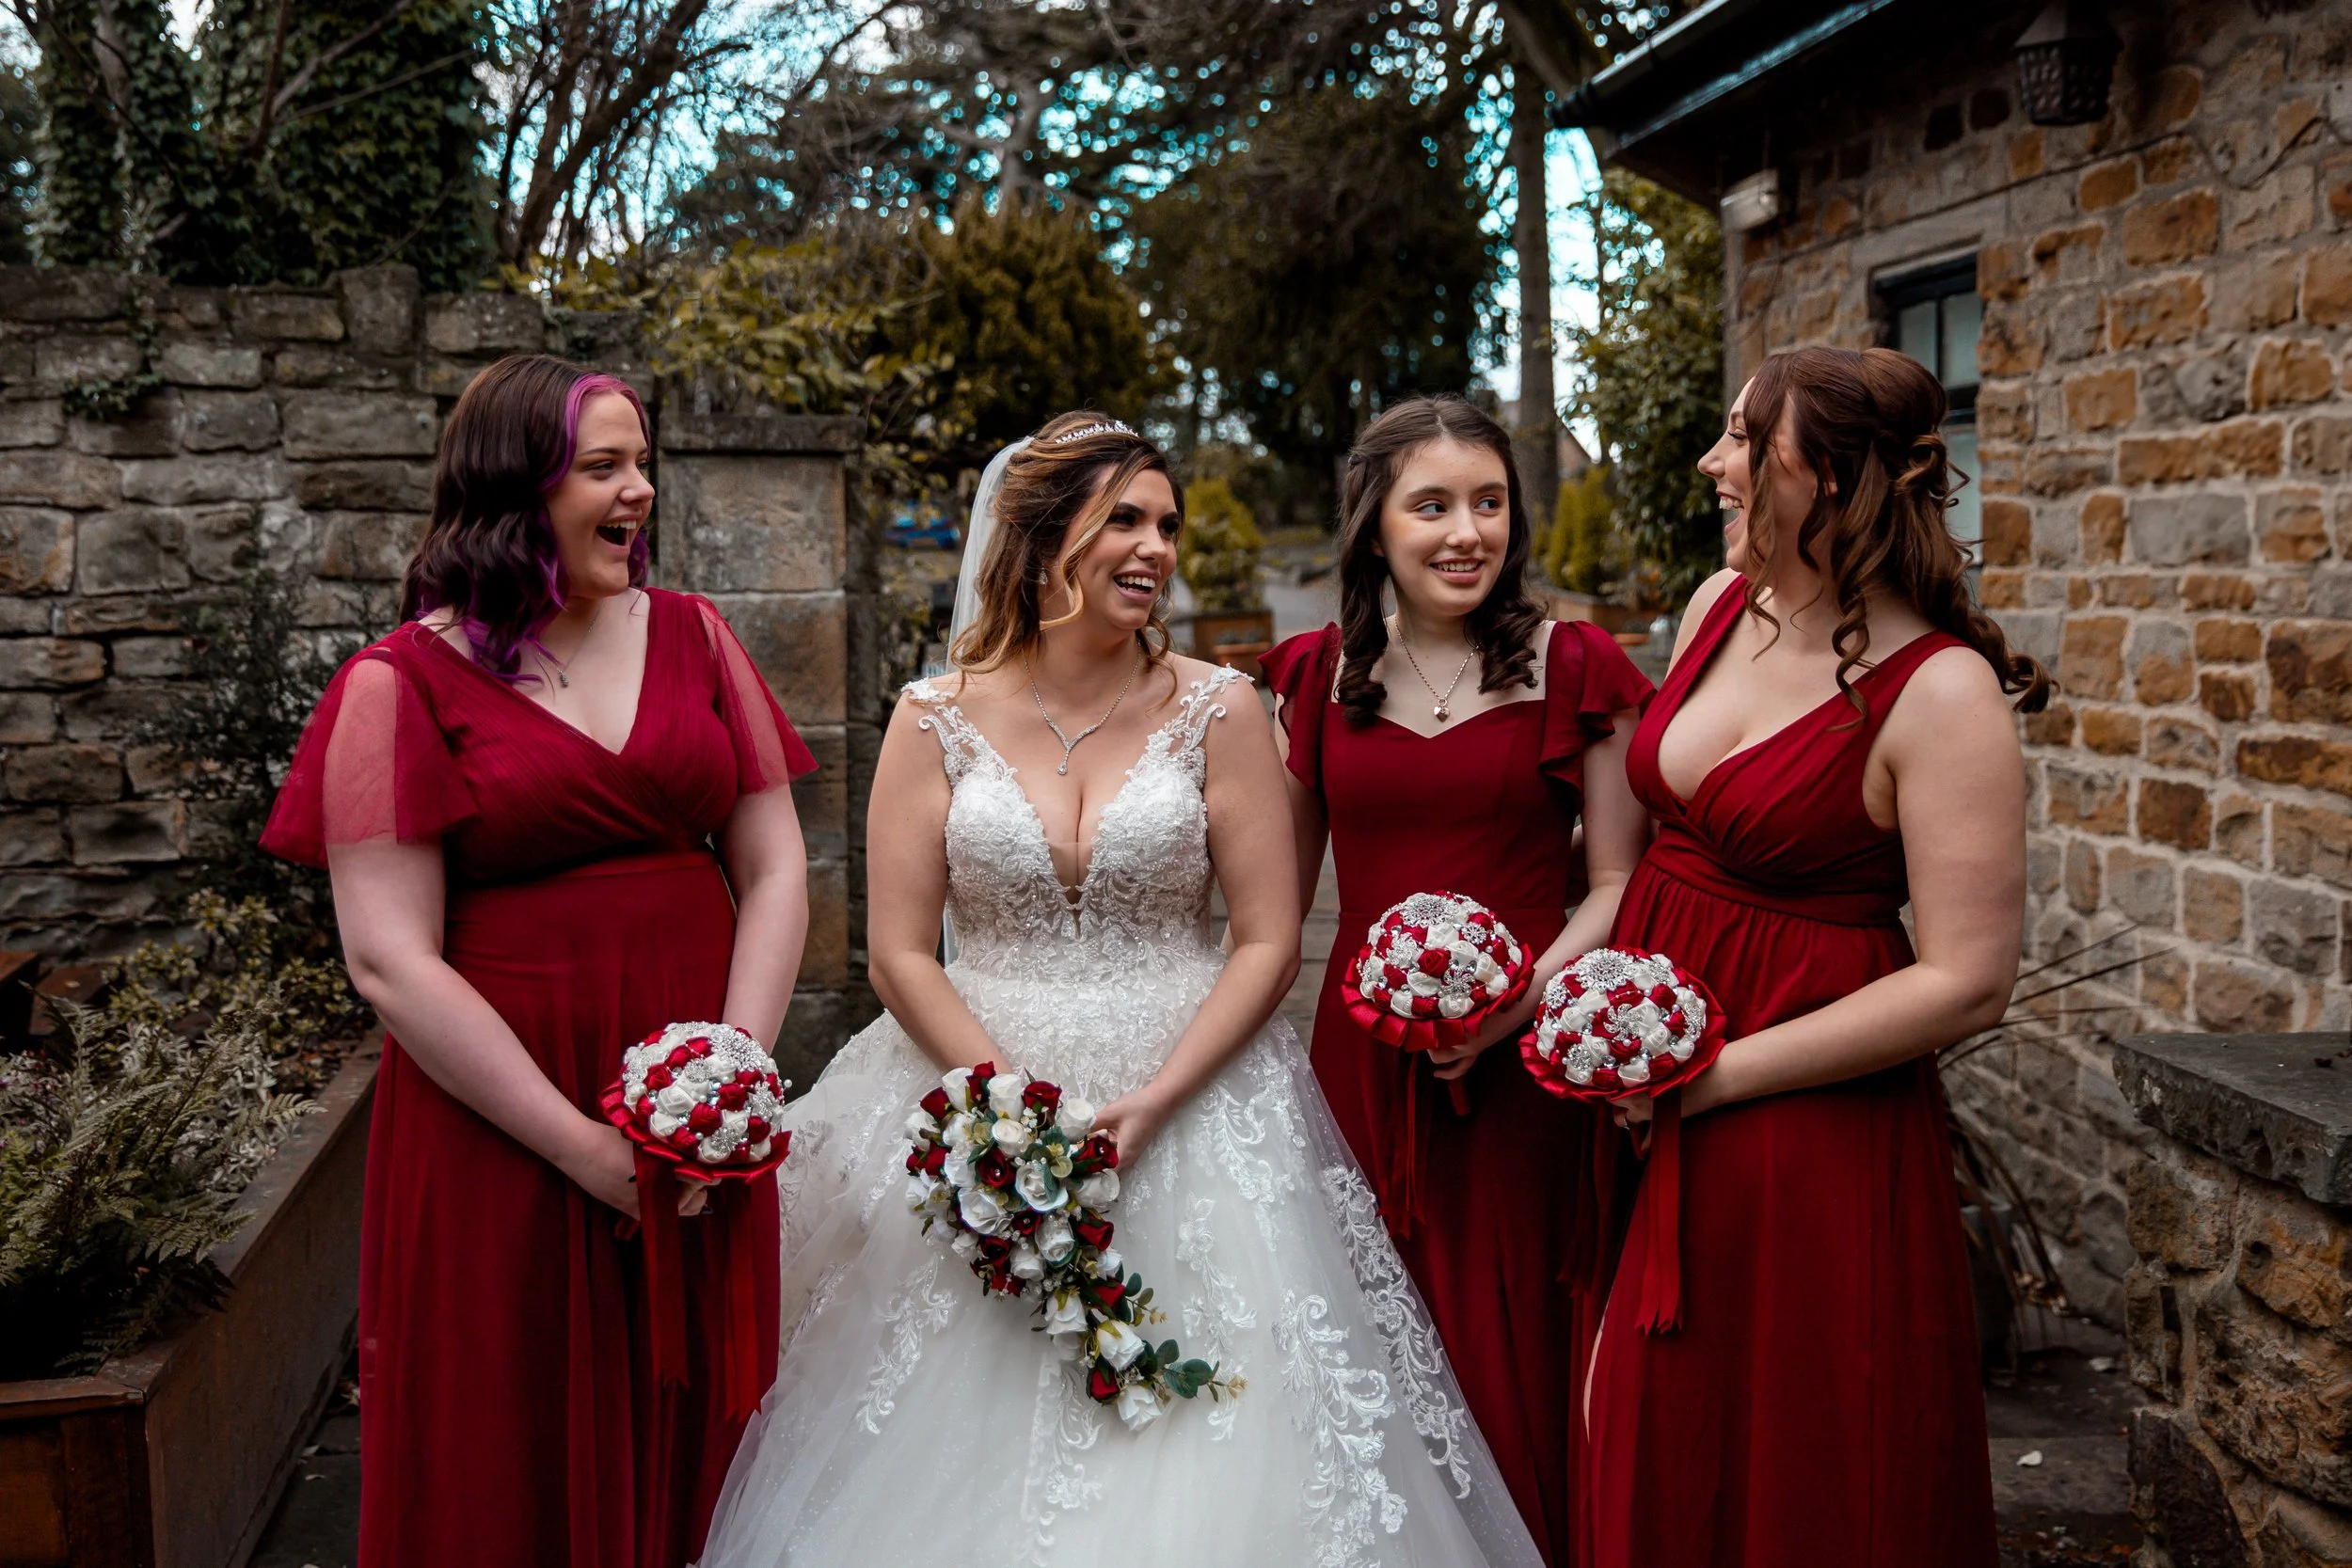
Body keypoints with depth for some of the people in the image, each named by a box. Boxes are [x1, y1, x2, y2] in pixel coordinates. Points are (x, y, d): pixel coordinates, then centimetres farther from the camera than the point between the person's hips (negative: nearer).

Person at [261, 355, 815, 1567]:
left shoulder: (691, 637, 7)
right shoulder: (402, 683, -5)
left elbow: (774, 872, 4)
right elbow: (390, 961, -11)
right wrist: (584, 1147, -15)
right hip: (497, 1135, -3)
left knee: (690, 1438, 14)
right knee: (516, 1465, 9)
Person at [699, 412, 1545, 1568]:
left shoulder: (1215, 712, 0)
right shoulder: (938, 720, 1)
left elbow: (1268, 941, -3)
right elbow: (900, 955, -1)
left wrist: (1151, 1104, -14)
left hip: (1194, 1103, 0)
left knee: (1199, 1468, 1)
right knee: (969, 1458, 4)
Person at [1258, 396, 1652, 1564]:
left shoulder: (1575, 669, 0)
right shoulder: (1320, 676, 7)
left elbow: (1616, 885, 0)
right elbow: (1277, 889, 15)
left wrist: (1524, 996, -15)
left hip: (1526, 1061, -2)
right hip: (1363, 1056, 2)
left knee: (1512, 1357, 3)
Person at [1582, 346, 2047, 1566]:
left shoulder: (1939, 691, -17)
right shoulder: (1720, 605, 3)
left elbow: (1968, 984, -20)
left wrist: (1716, 1074, -18)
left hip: (1814, 1126, -6)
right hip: (1652, 1098, 6)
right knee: (1650, 1436, 17)